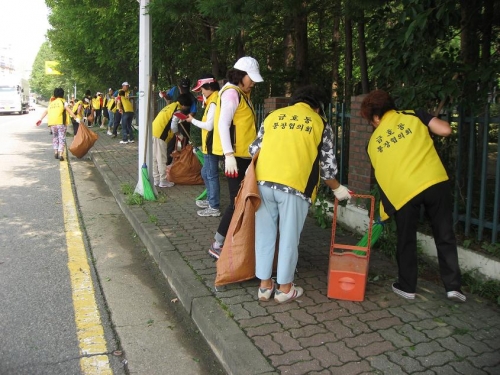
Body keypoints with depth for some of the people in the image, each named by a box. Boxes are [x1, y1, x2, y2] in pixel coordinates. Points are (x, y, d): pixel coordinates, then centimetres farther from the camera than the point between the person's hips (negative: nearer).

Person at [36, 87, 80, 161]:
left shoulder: (51, 103, 18)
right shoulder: (63, 102, 3)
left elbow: (46, 111, 16)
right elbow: (69, 111, -9)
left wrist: (41, 119, 18)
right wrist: (76, 118, -13)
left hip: (52, 123, 4)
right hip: (61, 122, -4)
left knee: (55, 137, 22)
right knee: (62, 138, -2)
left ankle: (55, 152, 19)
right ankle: (61, 154, -12)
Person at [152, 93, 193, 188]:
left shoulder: (172, 106, 22)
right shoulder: (178, 110, -6)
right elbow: (173, 125, -13)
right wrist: (178, 133, 5)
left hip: (153, 131, 9)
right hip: (159, 134, -9)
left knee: (155, 158, 13)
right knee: (161, 159, -1)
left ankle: (156, 180, 21)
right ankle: (163, 182, 6)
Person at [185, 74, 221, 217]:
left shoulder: (213, 103, -17)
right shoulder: (212, 101, 14)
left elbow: (209, 125, -20)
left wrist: (193, 120, -8)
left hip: (212, 144, -10)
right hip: (209, 144, 10)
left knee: (212, 175, -3)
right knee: (206, 173, 19)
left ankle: (214, 207, 4)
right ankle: (211, 200, 32)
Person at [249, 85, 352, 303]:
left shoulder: (273, 116, 18)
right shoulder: (320, 123, 11)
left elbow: (254, 150, 18)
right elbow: (327, 166, 10)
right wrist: (337, 189, 27)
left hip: (264, 181, 3)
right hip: (295, 185, -3)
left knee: (264, 234, 13)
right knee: (289, 238, 9)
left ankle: (265, 285, 22)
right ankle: (285, 288, 20)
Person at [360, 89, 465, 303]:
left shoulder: (374, 141, 15)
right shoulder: (414, 116, 9)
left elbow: (381, 174, 19)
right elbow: (445, 131, -1)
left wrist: (385, 208, 28)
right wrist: (438, 123, 24)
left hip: (402, 190, 0)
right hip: (435, 181, 0)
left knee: (406, 241, 16)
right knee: (445, 236, 13)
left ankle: (406, 287, 26)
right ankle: (453, 286, 17)